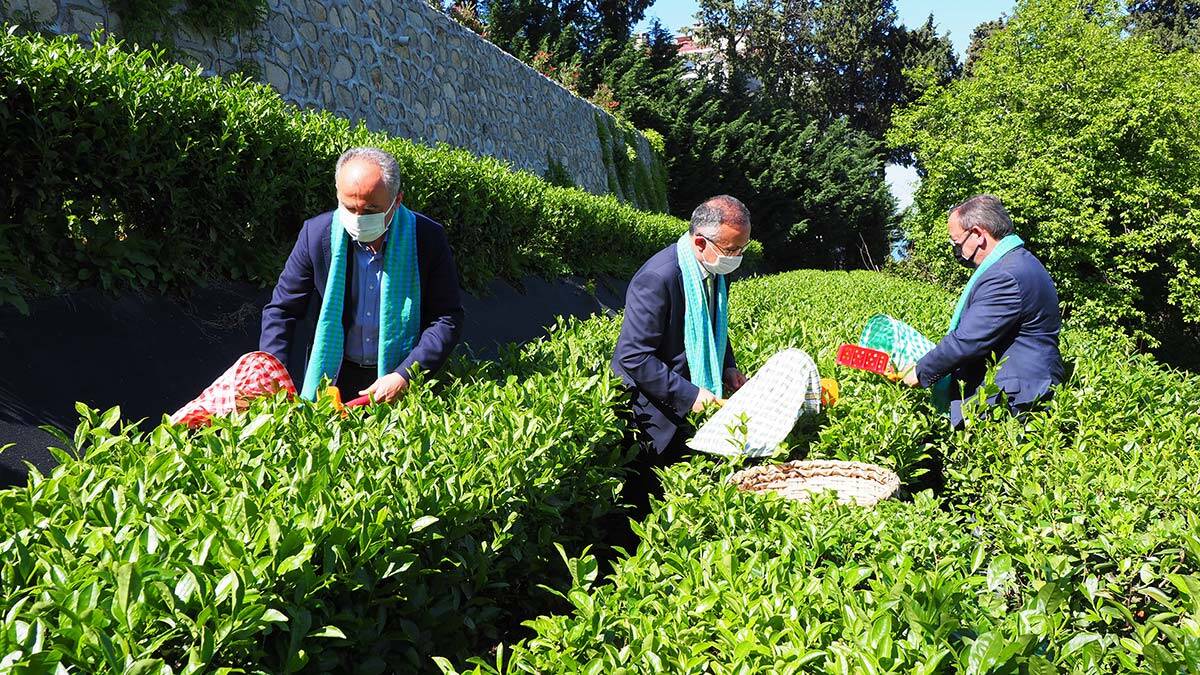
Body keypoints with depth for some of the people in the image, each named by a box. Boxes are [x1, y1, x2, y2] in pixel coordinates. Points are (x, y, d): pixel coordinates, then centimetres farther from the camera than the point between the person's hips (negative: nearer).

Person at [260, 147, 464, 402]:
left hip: (401, 378, -1)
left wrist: (405, 376, -18)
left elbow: (447, 319, -7)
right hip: (332, 376, 1)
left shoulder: (428, 238, -10)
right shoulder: (317, 233, -7)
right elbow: (281, 311, 1)